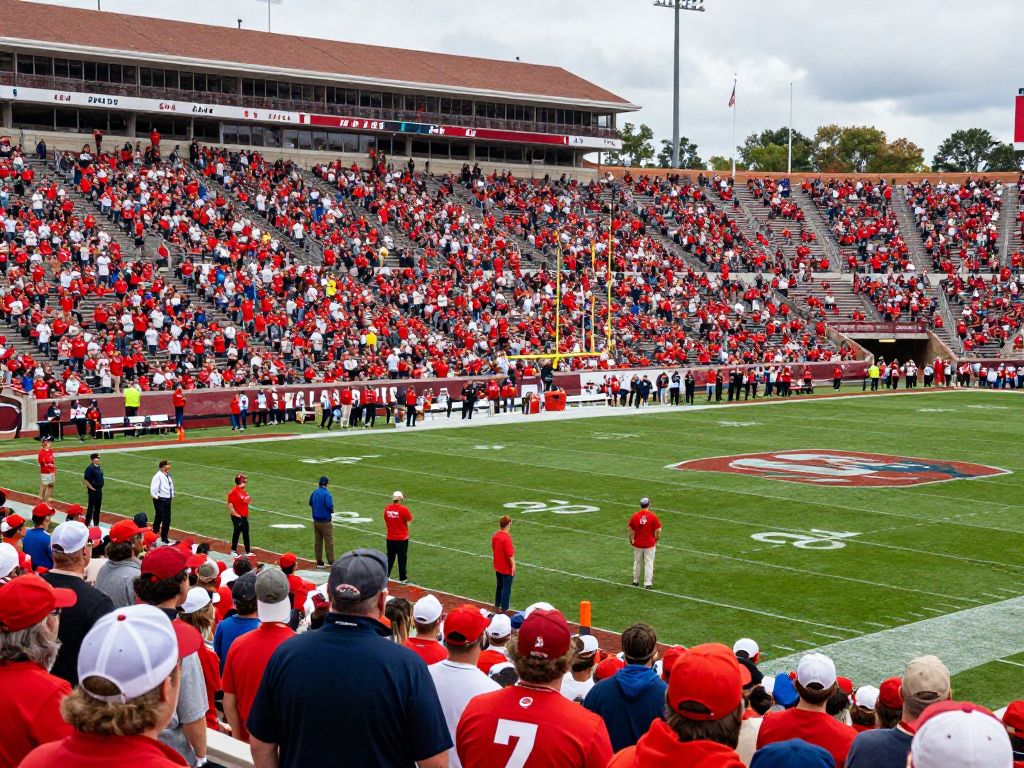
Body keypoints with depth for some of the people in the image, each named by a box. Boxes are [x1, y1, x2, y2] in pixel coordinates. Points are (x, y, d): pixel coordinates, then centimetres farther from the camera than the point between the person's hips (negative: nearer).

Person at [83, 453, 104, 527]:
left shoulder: (99, 468, 9)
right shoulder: (90, 468, -17)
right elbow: (85, 479, -19)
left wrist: (101, 487, 14)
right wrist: (91, 488, -16)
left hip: (99, 490, 8)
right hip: (93, 491, -8)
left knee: (98, 507, 14)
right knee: (91, 507, -3)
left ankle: (96, 523, 23)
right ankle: (87, 523, 4)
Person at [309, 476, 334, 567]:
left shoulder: (314, 493, 3)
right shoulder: (326, 493, -18)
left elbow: (310, 504, 14)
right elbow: (329, 506, -22)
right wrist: (332, 511, -2)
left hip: (316, 521, 7)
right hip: (325, 521, -6)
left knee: (317, 542, 11)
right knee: (329, 541, 2)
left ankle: (319, 562, 16)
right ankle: (331, 561, 5)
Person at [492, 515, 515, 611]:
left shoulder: (495, 536, -1)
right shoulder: (506, 538, -25)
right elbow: (510, 554, -23)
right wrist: (513, 565, -14)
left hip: (497, 567, 8)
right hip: (507, 568, -8)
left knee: (499, 586, 21)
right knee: (506, 589, 4)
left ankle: (497, 606, 32)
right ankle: (504, 609, 11)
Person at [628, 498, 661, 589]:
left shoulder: (634, 516, -6)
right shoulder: (653, 516, -12)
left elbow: (631, 531, 0)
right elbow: (658, 531, -10)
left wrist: (631, 540, 16)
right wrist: (656, 540, 7)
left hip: (637, 544, 2)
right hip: (650, 544, -2)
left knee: (637, 562, 16)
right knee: (649, 563, 4)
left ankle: (636, 581, 27)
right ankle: (648, 584, 2)